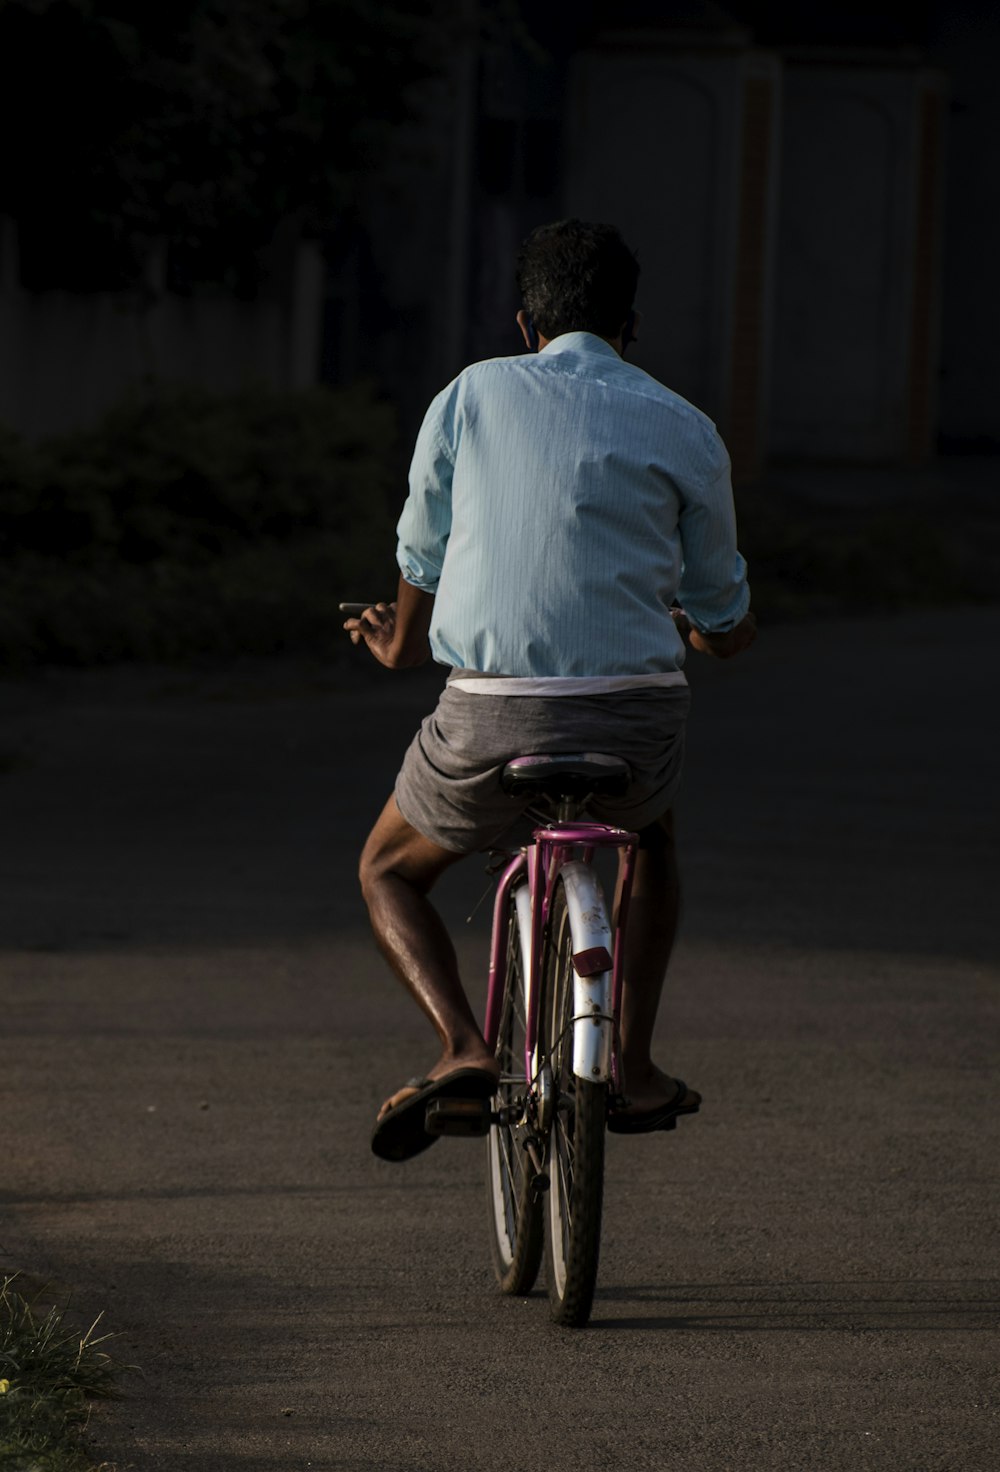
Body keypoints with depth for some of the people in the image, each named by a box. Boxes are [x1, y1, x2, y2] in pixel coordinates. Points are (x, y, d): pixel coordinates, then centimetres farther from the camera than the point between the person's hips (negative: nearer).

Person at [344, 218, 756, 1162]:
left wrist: (405, 643, 43)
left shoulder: (472, 396, 8)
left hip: (492, 718, -1)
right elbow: (722, 621, 18)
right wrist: (718, 634, 44)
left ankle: (461, 1049, -1)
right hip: (637, 716, 1)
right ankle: (632, 1066, 29)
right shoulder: (683, 429, 9)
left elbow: (420, 559, 21)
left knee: (389, 873, 25)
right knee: (648, 835, 37)